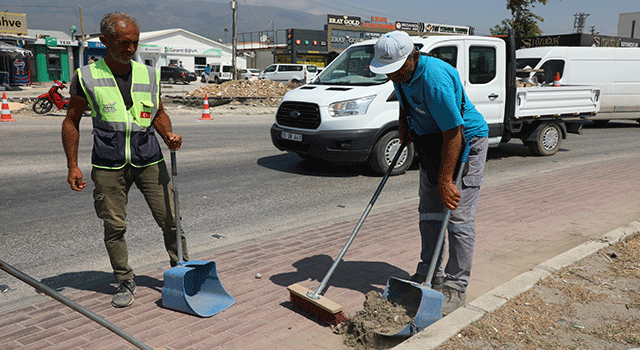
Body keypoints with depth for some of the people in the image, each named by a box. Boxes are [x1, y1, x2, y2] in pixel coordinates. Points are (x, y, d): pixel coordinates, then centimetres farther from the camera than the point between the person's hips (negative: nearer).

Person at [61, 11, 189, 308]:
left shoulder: (148, 75, 8)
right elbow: (71, 122, 6)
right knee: (114, 226, 4)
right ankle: (124, 282, 21)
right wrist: (72, 165, 1)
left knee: (170, 220, 0)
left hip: (149, 161, 2)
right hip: (108, 165, -1)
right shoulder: (86, 77, 1)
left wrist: (168, 135, -2)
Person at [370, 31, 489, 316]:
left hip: (465, 142, -8)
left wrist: (445, 180, -29)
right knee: (429, 212, 10)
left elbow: (453, 134, -31)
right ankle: (429, 275, 22)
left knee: (458, 216, -9)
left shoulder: (434, 79, -31)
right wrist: (403, 126, 3)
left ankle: (455, 287, 1)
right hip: (431, 143, 9)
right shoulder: (402, 73, -4)